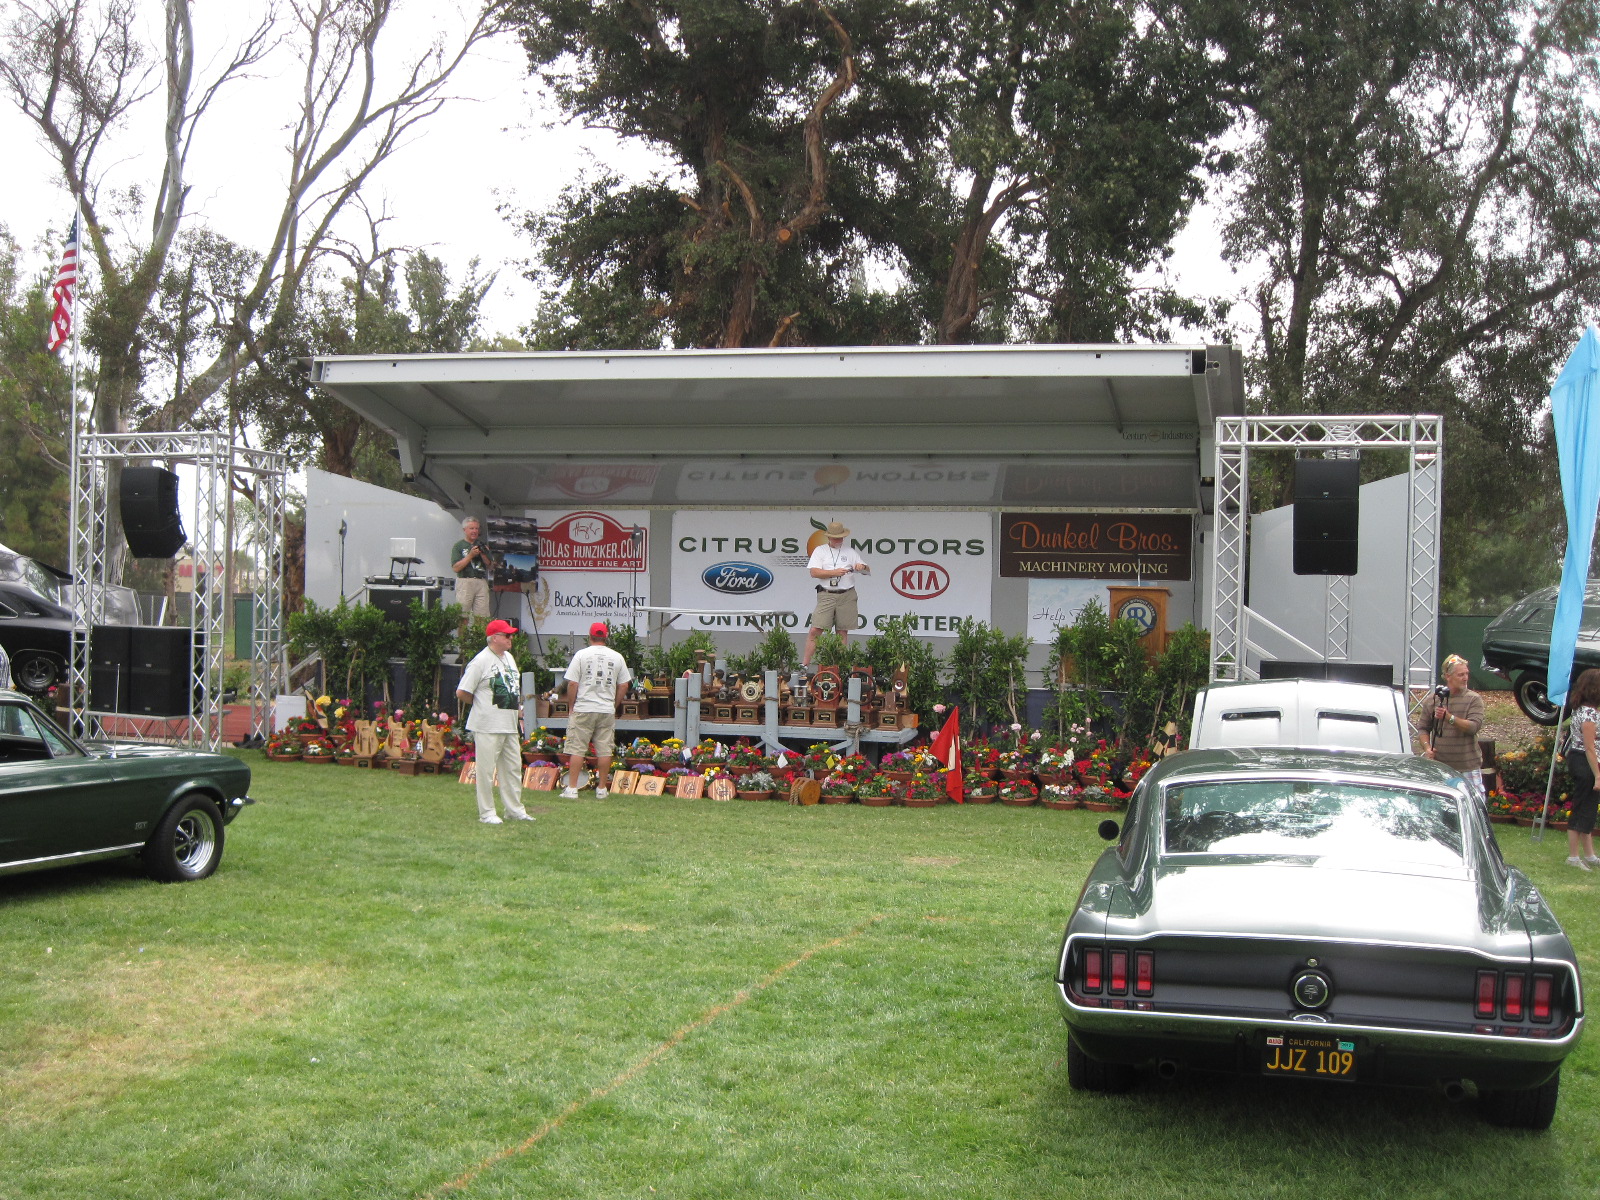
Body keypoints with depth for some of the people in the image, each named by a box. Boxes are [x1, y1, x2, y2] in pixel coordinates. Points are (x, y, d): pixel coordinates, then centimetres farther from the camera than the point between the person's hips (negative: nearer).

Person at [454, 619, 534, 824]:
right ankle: (486, 813, 4)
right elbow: (462, 693, -11)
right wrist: (482, 704, 1)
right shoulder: (481, 661, -12)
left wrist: (519, 716, 17)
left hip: (510, 726, 8)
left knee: (513, 768, 11)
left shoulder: (509, 658, 14)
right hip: (487, 727, -8)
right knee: (486, 770, -3)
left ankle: (514, 809, 20)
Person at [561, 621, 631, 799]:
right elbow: (623, 685, 8)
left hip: (583, 709, -2)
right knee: (605, 750, 7)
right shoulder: (617, 657, 4)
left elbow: (572, 684, -6)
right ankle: (601, 789, 10)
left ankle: (572, 788, -2)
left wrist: (571, 706, 5)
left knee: (576, 749, 0)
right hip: (607, 711, 2)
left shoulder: (581, 655, -4)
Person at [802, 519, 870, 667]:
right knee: (815, 630, -9)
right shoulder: (820, 551, 9)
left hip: (847, 596, 2)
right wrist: (834, 573, -13)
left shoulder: (850, 552, 14)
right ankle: (805, 664, -6)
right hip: (826, 595, -2)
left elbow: (868, 571, 15)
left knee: (843, 632, 5)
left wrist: (862, 567, -8)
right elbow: (814, 572, -4)